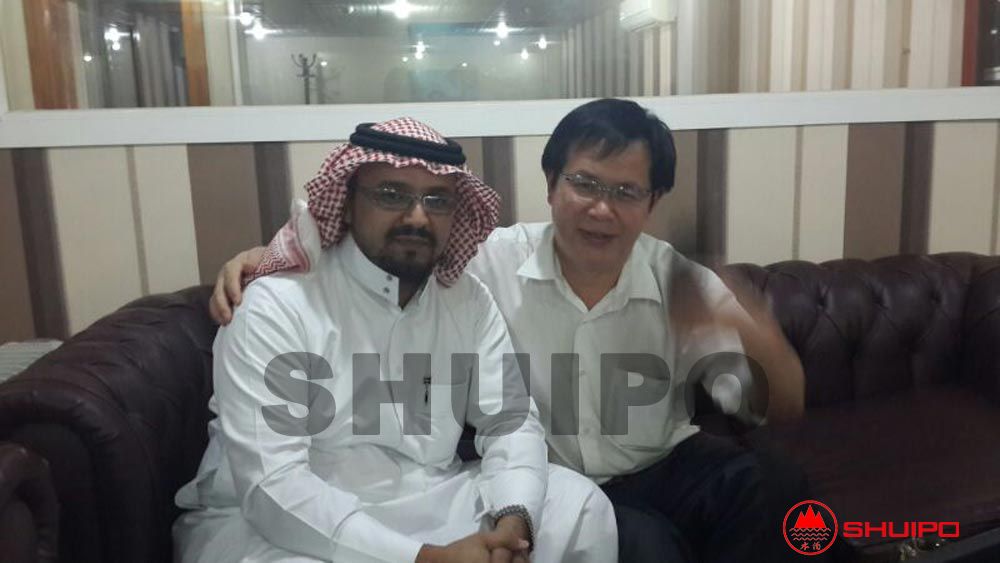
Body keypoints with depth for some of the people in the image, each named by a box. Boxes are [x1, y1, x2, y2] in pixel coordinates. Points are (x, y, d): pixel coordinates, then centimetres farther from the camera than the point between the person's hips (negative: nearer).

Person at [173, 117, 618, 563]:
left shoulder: (470, 300, 0)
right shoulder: (276, 306, -17)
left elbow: (510, 421, -2)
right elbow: (274, 487, -24)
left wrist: (513, 519, -23)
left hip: (425, 507, 5)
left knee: (581, 505, -10)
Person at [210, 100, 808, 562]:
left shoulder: (683, 284, -7)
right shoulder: (490, 261, -10)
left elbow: (785, 409, -5)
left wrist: (753, 331, -27)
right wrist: (268, 255, -17)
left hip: (660, 469, 3)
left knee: (756, 484, -27)